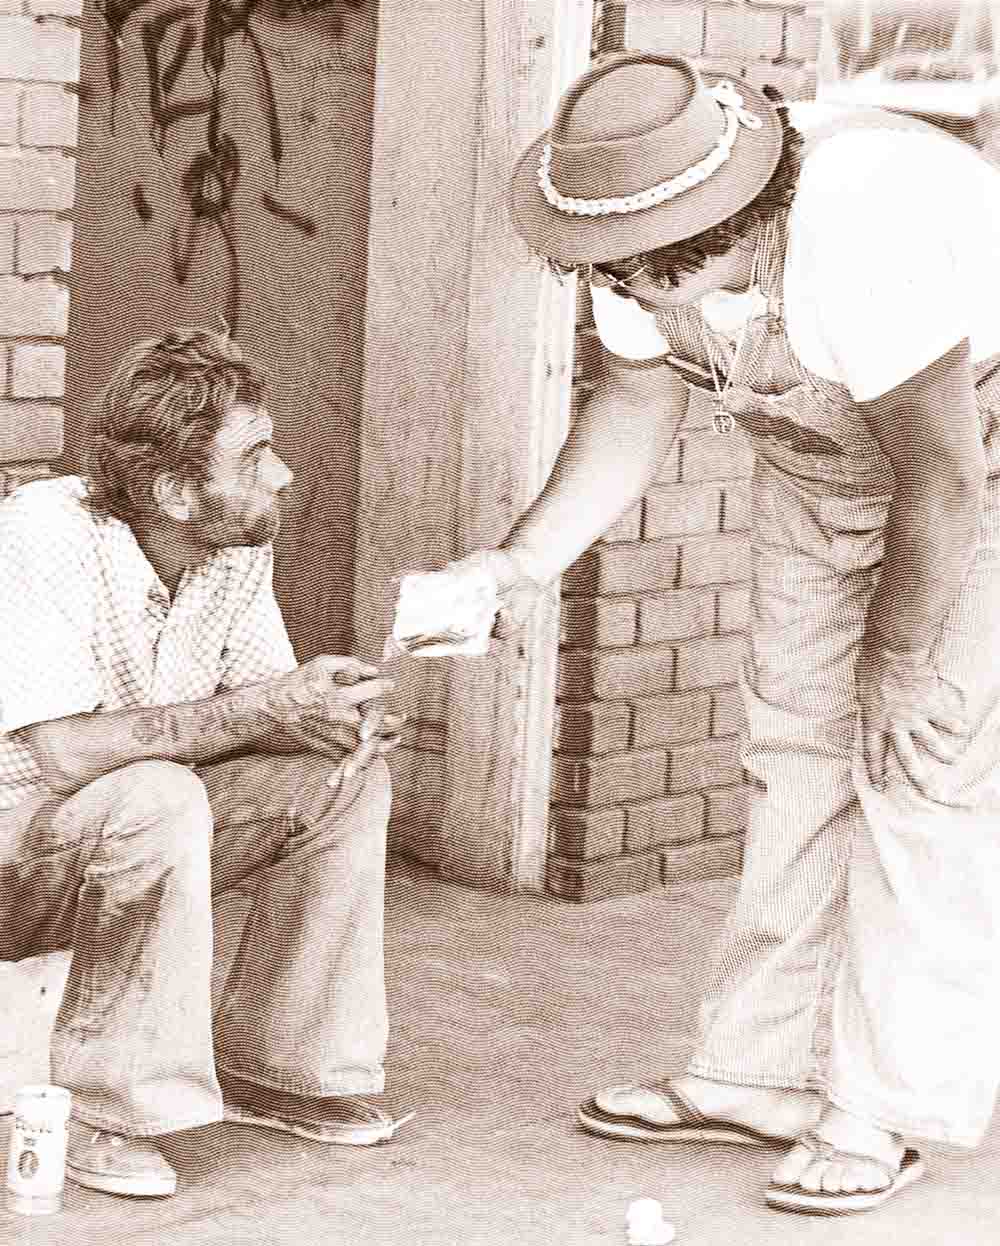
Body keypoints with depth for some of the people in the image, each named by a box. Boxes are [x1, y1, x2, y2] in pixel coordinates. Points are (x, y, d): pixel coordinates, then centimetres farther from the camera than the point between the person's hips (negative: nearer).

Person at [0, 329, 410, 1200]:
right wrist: (256, 711, -36)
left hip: (132, 835, 8)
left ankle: (269, 1063, 3)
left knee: (345, 777, -6)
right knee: (160, 801, -35)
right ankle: (95, 1111, -22)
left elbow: (264, 704, 4)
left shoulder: (239, 548, -4)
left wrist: (338, 716, -21)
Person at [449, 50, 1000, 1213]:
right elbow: (635, 403, -1)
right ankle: (763, 1070, 12)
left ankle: (886, 1110, -4)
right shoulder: (648, 257, -19)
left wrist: (897, 665, -17)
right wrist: (522, 562, -15)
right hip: (824, 465, 7)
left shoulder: (863, 238, -41)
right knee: (796, 745, 5)